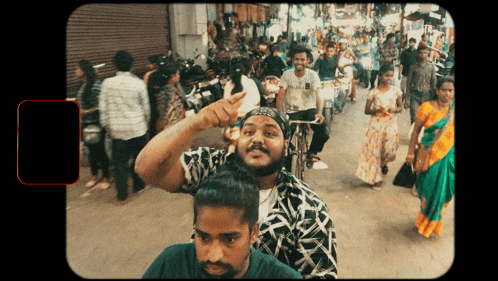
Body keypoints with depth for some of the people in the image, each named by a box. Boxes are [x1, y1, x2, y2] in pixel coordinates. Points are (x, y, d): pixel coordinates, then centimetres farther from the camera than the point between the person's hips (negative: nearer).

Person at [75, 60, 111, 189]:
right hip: (85, 124, 8)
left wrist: (86, 112, -21)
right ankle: (94, 176, 30)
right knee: (91, 149, 16)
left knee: (100, 150, 1)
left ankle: (106, 178, 15)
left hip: (96, 123, -8)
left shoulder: (96, 85, -17)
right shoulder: (82, 86, 9)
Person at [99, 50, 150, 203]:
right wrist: (146, 122, 17)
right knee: (139, 157, 17)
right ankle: (139, 185, 30)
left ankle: (121, 195, 8)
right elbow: (146, 107, 0)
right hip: (138, 128, 0)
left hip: (117, 129, 1)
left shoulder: (107, 83, -6)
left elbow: (103, 107, -1)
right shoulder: (138, 83, -9)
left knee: (120, 161, 7)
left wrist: (106, 125, 12)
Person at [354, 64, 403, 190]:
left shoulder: (396, 91, 0)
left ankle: (384, 164, 33)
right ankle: (375, 178, 17)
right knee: (374, 148, 1)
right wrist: (377, 110, -20)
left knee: (389, 147, -5)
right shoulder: (373, 92, -7)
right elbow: (366, 110, -2)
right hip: (376, 123, -2)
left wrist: (394, 110, -13)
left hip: (390, 123, 2)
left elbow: (400, 107, 8)